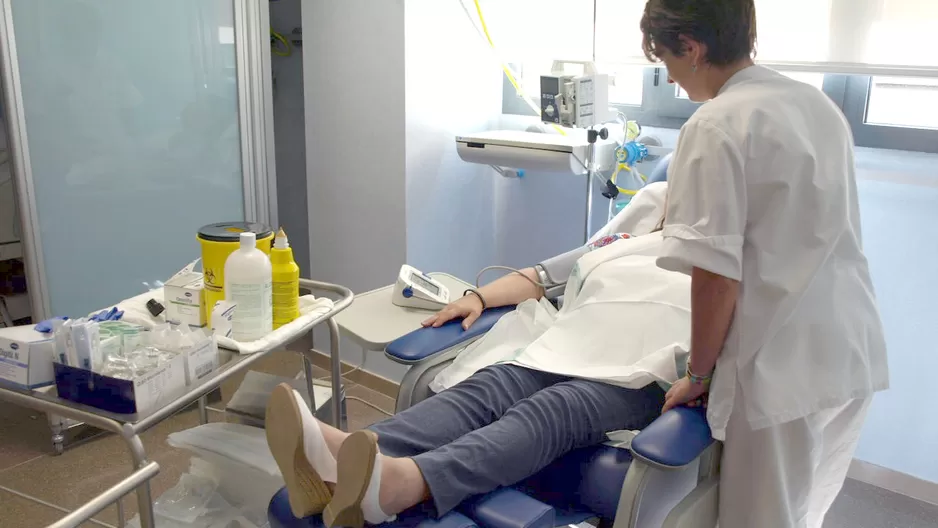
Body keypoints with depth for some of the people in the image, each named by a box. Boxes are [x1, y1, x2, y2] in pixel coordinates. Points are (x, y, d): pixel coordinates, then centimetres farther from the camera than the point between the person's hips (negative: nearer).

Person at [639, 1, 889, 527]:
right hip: (854, 353, 8)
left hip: (781, 367, -8)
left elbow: (718, 274, -18)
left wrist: (698, 375, -5)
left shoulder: (716, 125, -16)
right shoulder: (818, 102, 10)